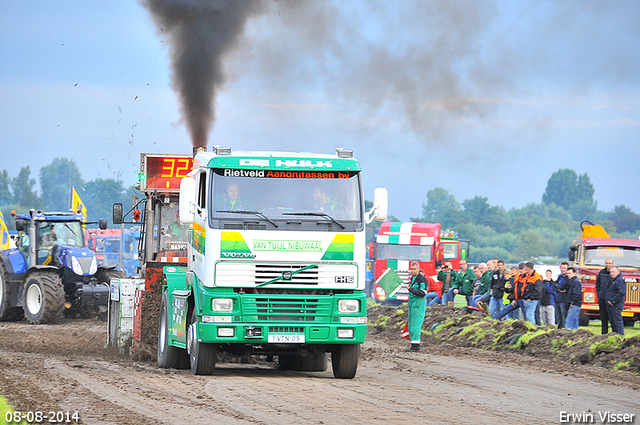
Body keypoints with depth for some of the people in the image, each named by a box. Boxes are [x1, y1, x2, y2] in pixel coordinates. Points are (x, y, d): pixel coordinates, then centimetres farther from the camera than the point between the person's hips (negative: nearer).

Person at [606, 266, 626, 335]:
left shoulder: (620, 280, -12)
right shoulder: (613, 280, 20)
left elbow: (622, 293, -23)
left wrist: (613, 301, -20)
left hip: (616, 306, -11)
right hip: (611, 306, 11)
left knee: (617, 322, -11)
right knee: (612, 322, 14)